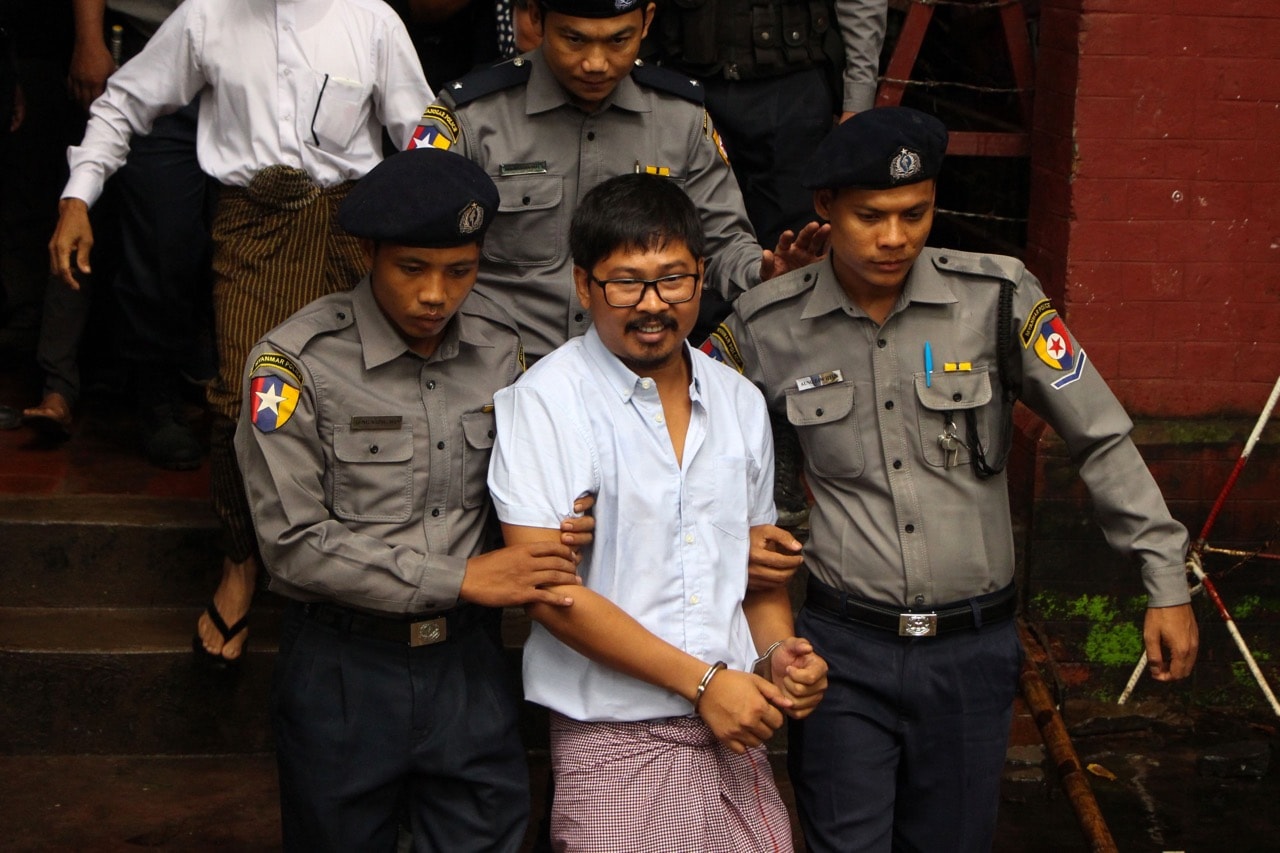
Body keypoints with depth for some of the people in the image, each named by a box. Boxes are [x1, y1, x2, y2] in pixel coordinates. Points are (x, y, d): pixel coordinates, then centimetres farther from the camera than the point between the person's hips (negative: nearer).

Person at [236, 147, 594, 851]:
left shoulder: (497, 343, 1)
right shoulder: (294, 362, -14)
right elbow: (294, 546, -17)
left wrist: (556, 530, -11)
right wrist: (460, 577, -19)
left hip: (466, 657, 3)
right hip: (344, 664, -3)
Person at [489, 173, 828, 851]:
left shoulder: (739, 401, 10)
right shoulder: (545, 401, -9)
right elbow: (548, 589, -15)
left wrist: (779, 651, -1)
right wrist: (702, 681, -14)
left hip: (734, 731, 5)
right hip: (612, 742, -5)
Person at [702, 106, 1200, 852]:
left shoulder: (998, 299, -7)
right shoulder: (770, 327, -5)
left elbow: (1103, 440, -2)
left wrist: (1167, 583, -1)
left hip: (974, 646, 1)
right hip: (846, 649, -1)